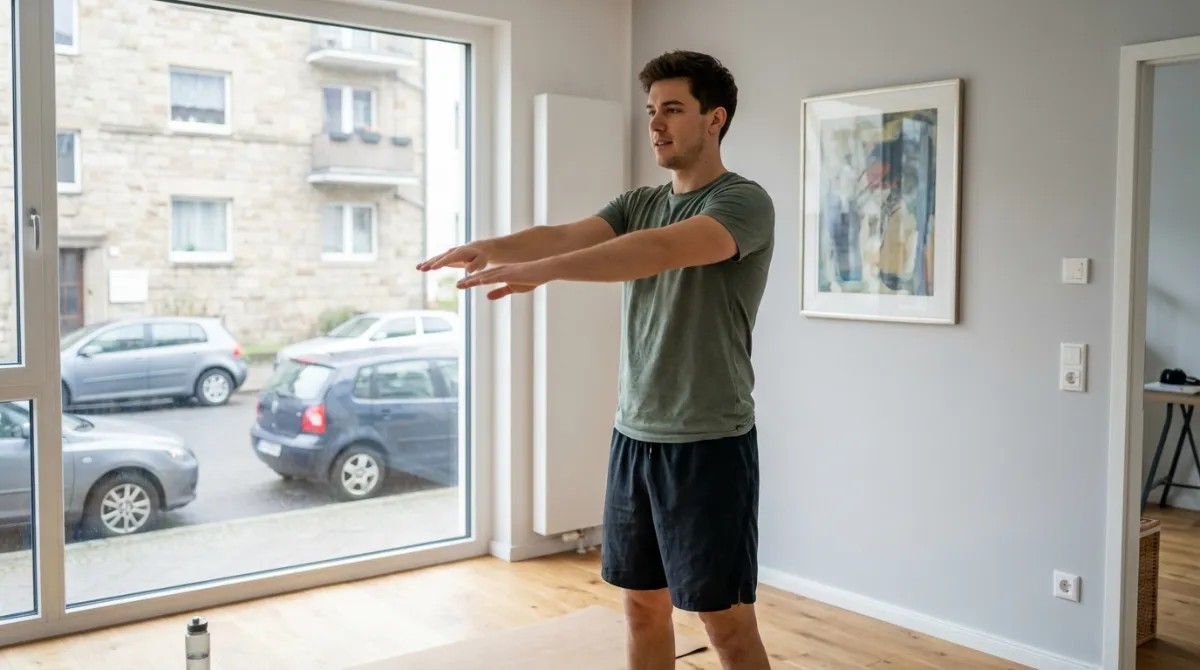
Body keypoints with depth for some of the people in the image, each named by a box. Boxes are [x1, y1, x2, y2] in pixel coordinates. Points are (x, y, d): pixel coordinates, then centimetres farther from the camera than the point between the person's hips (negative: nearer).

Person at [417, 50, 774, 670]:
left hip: (709, 443, -6)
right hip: (634, 434, 6)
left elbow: (658, 250, -27)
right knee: (643, 606, 15)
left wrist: (540, 271, -37)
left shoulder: (745, 202, -9)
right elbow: (565, 235, -6)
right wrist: (493, 247, -26)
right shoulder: (639, 202, 12)